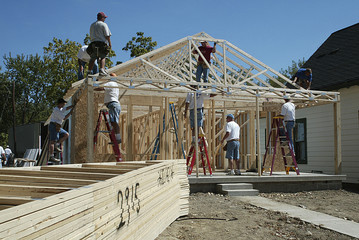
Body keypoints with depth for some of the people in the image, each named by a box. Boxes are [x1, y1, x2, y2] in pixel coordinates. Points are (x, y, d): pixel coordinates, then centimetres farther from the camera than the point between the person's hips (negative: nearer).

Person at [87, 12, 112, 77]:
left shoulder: (92, 25, 22)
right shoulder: (103, 24, 1)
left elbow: (90, 36, 25)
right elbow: (107, 35, -6)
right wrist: (110, 44, -2)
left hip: (93, 43, 6)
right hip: (102, 43, -5)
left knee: (93, 58, 5)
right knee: (102, 57, -6)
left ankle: (89, 72, -1)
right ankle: (102, 70, -23)